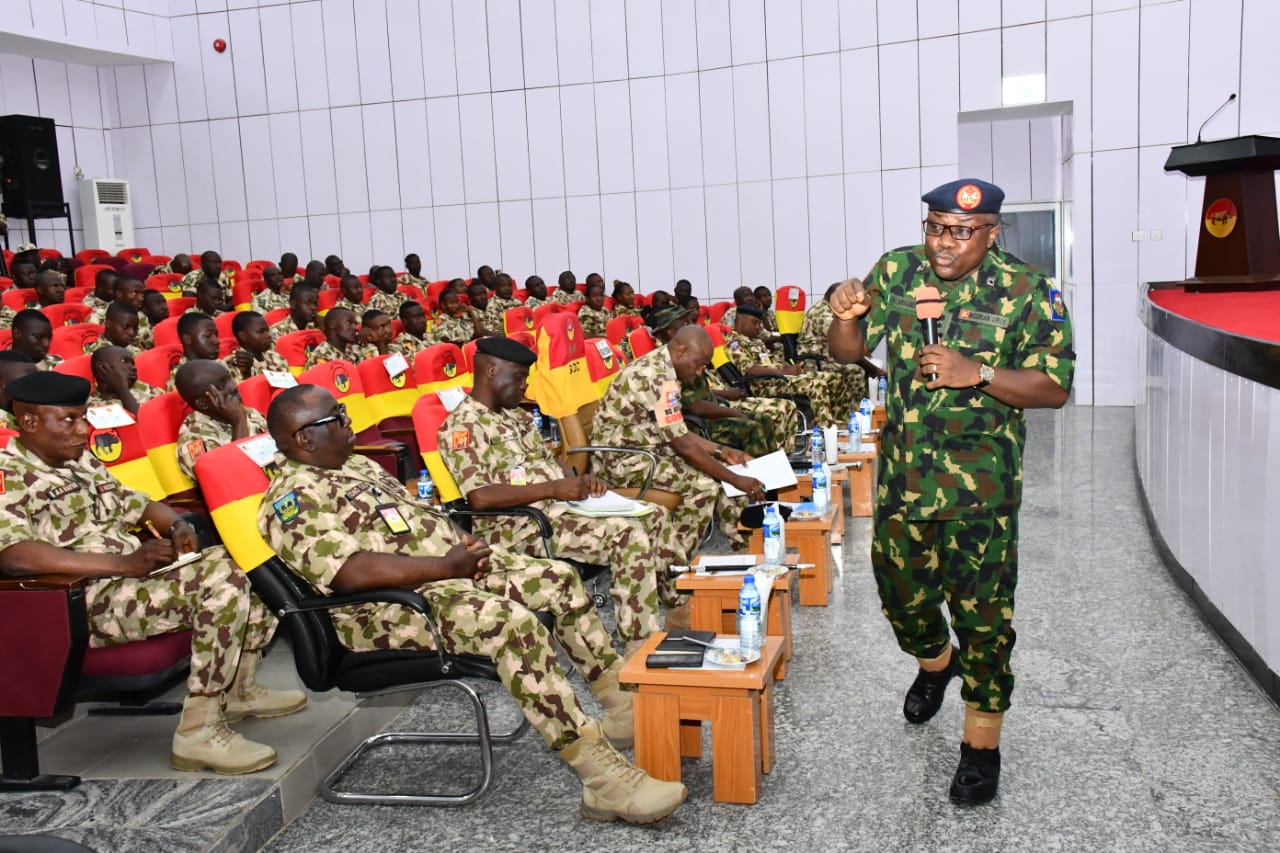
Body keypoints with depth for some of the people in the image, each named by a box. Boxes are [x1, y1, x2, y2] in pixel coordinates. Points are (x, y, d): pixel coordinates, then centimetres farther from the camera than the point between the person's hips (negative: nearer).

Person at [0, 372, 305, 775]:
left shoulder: (81, 462, 19)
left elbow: (137, 504, 27)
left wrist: (177, 526, 2)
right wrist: (125, 563, -33)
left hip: (135, 577, 10)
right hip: (91, 602, -10)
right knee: (221, 575, -29)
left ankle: (240, 689, 19)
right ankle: (198, 731, -24)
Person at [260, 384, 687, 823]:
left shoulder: (356, 466, 18)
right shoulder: (293, 499, -13)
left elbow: (417, 515, 25)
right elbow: (353, 572, -26)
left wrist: (463, 541, 3)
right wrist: (447, 566, -21)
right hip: (396, 610, -10)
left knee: (558, 578, 2)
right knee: (511, 622, -32)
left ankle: (623, 707, 11)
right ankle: (602, 778, -31)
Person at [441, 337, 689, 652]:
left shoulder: (517, 416, 17)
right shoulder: (462, 426, -12)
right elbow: (480, 497, -23)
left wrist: (580, 481, 1)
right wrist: (552, 488, -23)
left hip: (560, 508, 10)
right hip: (519, 526, -10)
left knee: (652, 515, 5)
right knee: (629, 533, -25)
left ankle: (681, 604, 19)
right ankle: (640, 646, -19)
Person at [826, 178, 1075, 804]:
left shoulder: (1025, 292, -8)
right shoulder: (896, 272, 2)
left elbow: (1054, 388, -9)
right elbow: (849, 352, 8)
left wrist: (977, 374, -23)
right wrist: (845, 317, -15)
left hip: (981, 479, -4)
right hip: (903, 467, 4)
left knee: (981, 606, 0)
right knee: (900, 587, 16)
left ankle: (981, 743, 16)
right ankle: (935, 662, 50)